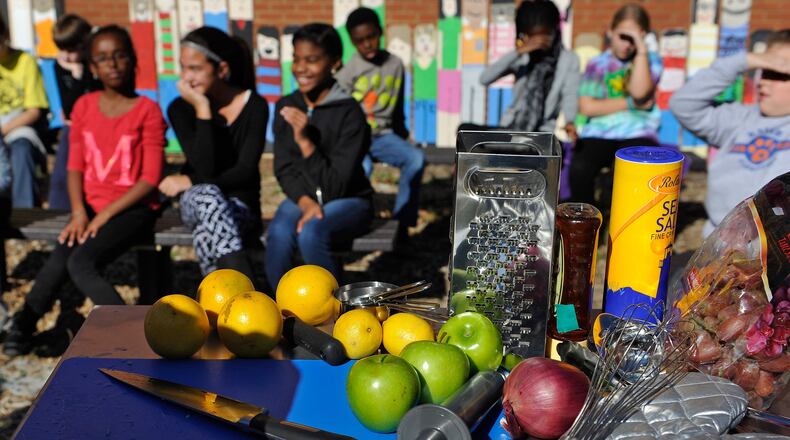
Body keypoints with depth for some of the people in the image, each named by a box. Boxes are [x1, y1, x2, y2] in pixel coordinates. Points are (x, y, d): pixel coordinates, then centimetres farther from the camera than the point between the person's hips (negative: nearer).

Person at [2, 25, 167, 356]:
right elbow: (75, 166, 7)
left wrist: (105, 215, -15)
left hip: (133, 208, -4)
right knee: (57, 263, -19)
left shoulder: (148, 111, -6)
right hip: (91, 207, 4)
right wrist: (79, 213, -10)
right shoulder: (84, 107, 8)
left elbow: (151, 178, -10)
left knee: (80, 263, -25)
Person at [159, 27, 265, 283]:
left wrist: (189, 181, -14)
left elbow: (245, 172, -12)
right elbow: (205, 168, -17)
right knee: (208, 196, -37)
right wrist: (203, 109, -17)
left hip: (241, 206, -1)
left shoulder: (254, 106, -5)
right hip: (197, 203, 1)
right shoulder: (181, 109, -2)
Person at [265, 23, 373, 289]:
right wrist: (306, 202, -18)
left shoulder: (350, 112, -15)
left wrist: (305, 141, -28)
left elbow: (335, 187, -17)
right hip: (301, 198, 4)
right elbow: (284, 169, 1)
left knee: (311, 233, -33)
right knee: (278, 234, -29)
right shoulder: (286, 107, 0)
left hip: (347, 202, -3)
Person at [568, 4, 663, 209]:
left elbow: (640, 92, -9)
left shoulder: (651, 60, 11)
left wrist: (641, 49, -8)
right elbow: (586, 107, -2)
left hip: (637, 134, 0)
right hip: (599, 133, 1)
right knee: (579, 169, -30)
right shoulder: (597, 63, 11)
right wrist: (632, 103, -6)